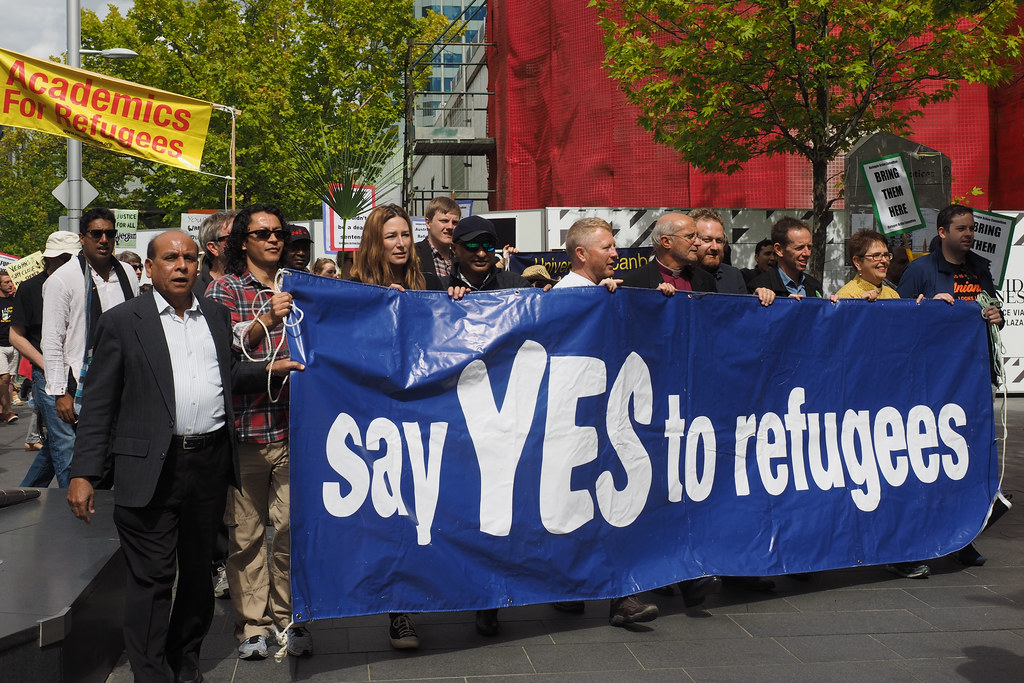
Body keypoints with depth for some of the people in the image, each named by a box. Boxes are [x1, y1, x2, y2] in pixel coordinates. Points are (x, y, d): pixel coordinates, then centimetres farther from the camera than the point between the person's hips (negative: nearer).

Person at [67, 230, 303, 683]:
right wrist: (84, 473, -8)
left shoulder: (217, 316, 13)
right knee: (152, 576, -2)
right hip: (152, 468, -4)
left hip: (210, 461, 5)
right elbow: (99, 403, -2)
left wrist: (269, 369, 8)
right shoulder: (123, 322, -1)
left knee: (198, 569, 15)